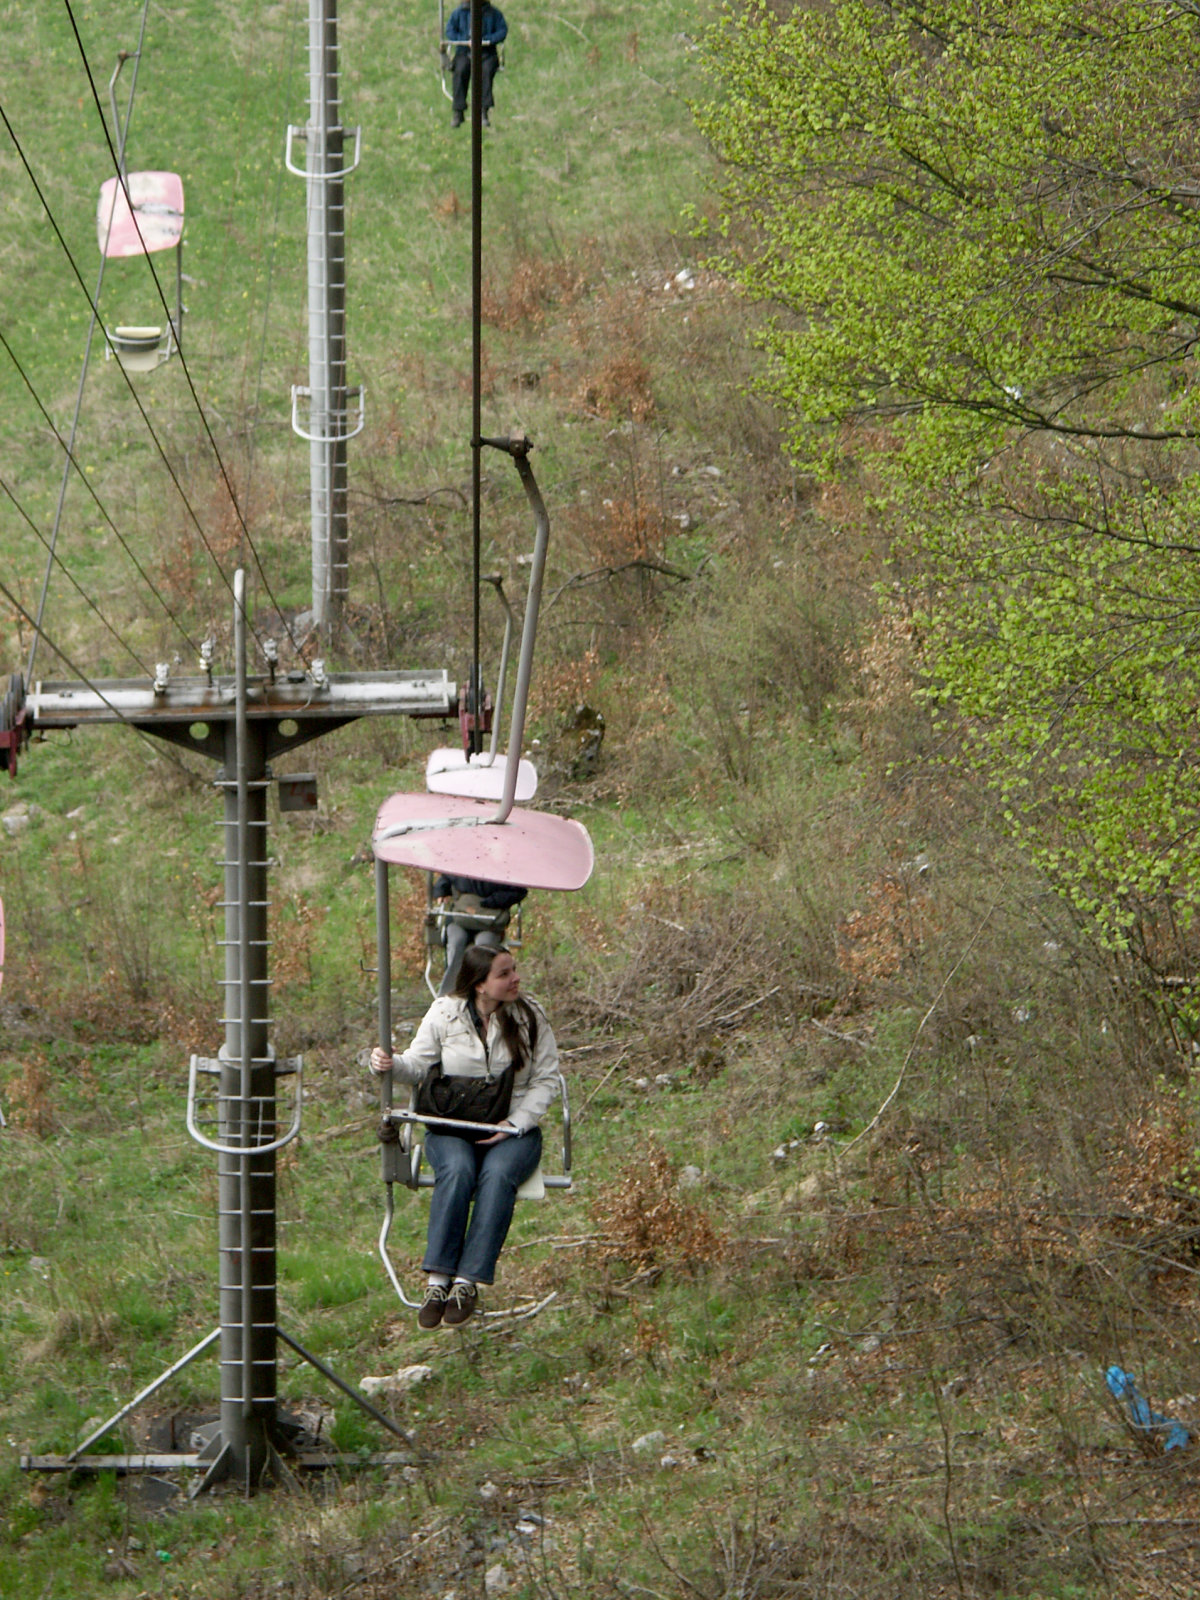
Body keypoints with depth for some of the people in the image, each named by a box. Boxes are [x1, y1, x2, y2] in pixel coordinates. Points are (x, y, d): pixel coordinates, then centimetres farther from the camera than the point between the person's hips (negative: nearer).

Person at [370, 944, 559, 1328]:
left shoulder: (530, 1016, 4)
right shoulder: (445, 1014, 3)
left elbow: (546, 1079, 4)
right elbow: (418, 1065, 6)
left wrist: (514, 1124, -10)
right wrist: (389, 1064, -18)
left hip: (514, 1128, 0)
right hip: (451, 1126, 0)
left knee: (497, 1174, -34)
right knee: (457, 1171, -34)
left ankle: (468, 1283, -37)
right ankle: (437, 1281, -37)